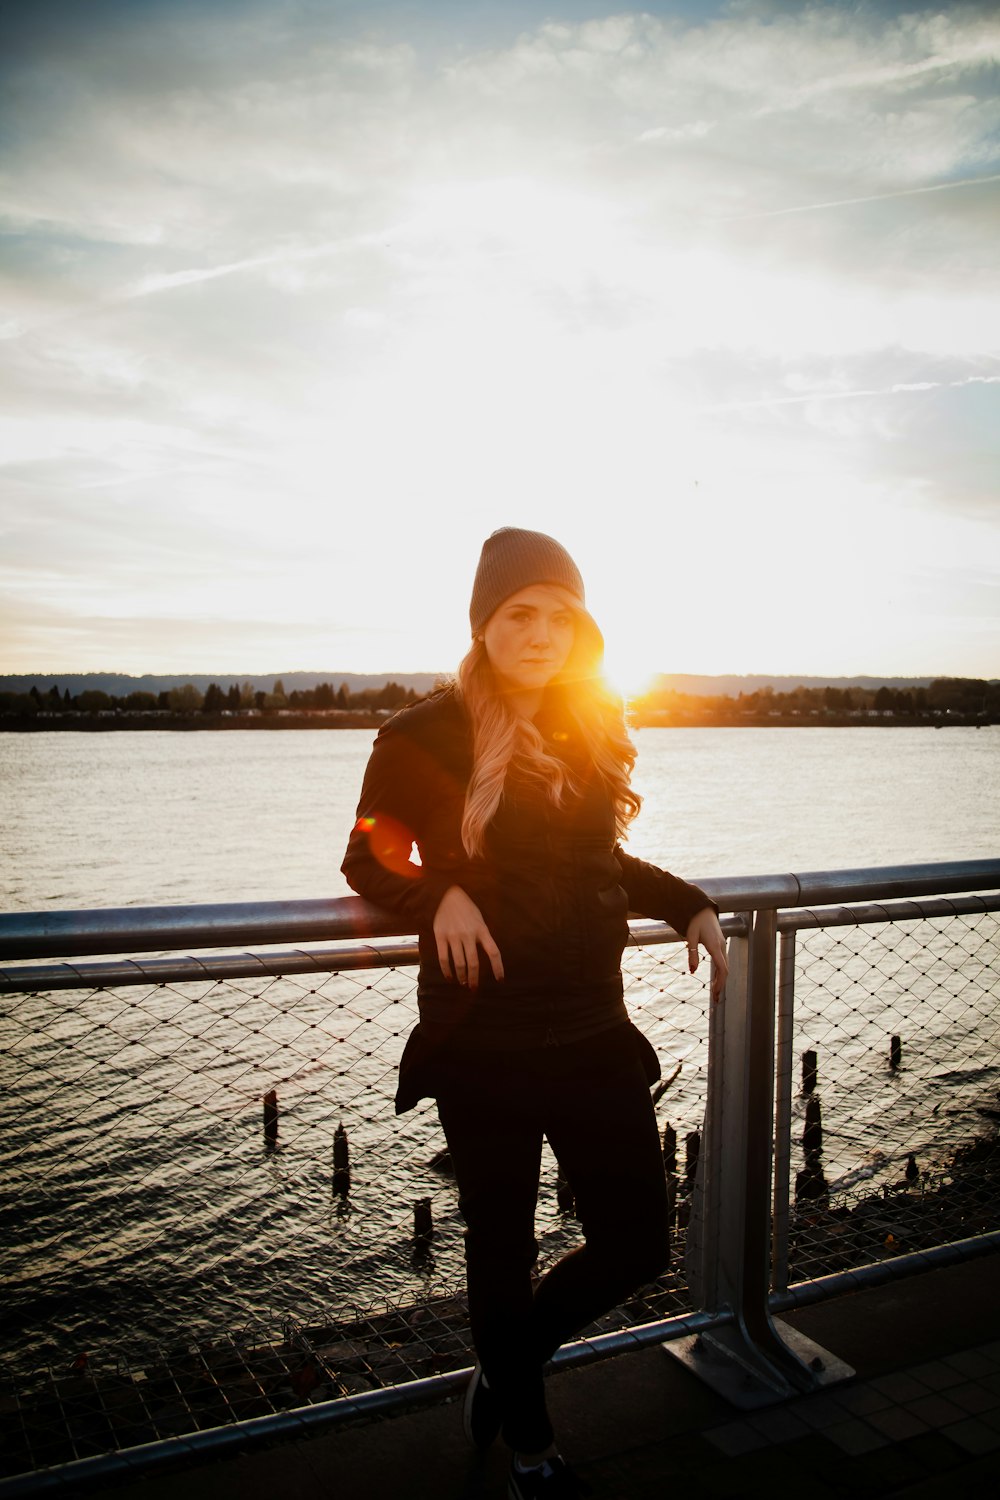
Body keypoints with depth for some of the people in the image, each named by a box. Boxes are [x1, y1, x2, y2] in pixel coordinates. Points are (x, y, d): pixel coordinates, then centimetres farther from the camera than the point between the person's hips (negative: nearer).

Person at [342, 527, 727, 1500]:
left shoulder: (591, 728, 5)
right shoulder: (428, 734, -9)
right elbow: (368, 861, 0)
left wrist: (687, 905, 3)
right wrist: (438, 896, -19)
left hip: (594, 1031, 5)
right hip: (484, 1042, -4)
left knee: (634, 1245, 10)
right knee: (502, 1253, 12)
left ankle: (504, 1372, 39)